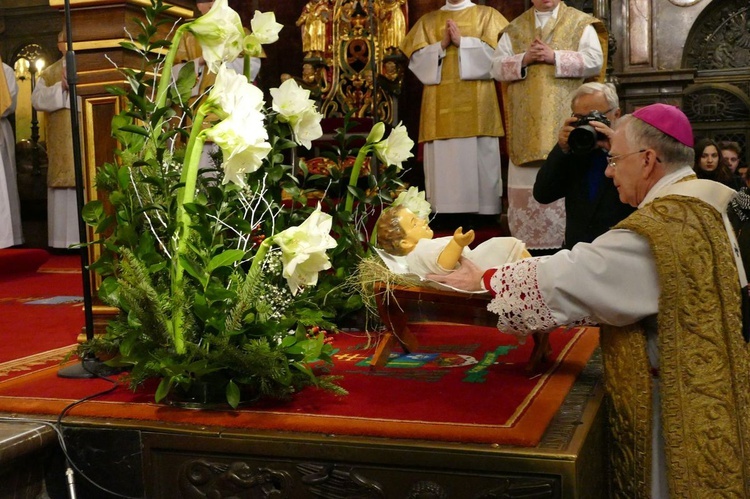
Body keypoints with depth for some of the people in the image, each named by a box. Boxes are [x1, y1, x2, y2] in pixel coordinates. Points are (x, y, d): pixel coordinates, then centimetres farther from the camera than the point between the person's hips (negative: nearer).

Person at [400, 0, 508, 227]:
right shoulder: (428, 20, 18)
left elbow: (496, 51, -2)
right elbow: (416, 58, 7)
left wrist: (462, 41, -8)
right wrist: (441, 45, -8)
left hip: (477, 103, -2)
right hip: (440, 104, 2)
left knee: (480, 157, -6)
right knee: (444, 158, -4)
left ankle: (484, 214, -4)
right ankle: (444, 212, -4)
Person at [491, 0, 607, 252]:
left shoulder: (581, 24, 7)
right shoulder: (514, 29, 15)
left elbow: (594, 60, -5)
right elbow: (497, 67, 7)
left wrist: (554, 57, -13)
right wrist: (524, 60, -10)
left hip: (567, 120, -2)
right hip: (527, 123, 3)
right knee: (527, 183, -1)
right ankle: (529, 242, 3)